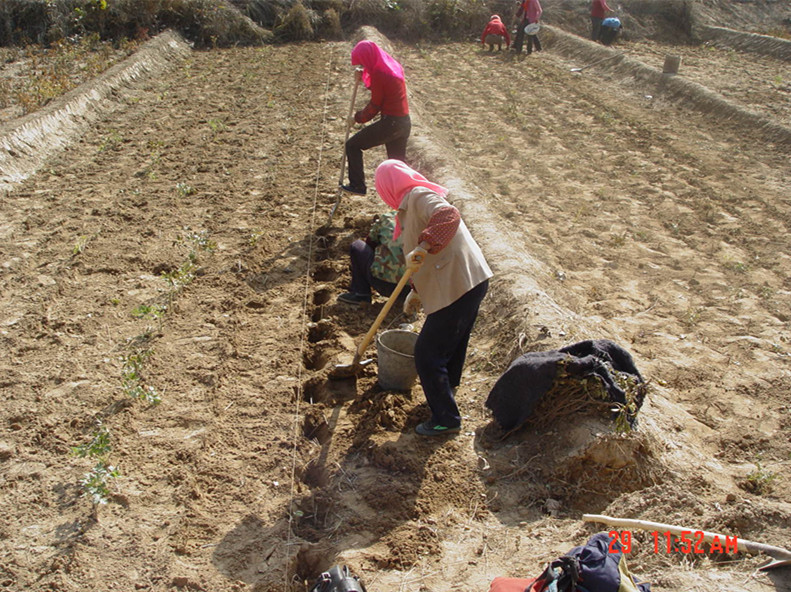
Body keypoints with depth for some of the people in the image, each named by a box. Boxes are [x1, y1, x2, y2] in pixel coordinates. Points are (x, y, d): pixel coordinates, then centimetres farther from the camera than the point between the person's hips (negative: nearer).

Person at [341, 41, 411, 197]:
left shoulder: (379, 73, -16)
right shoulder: (393, 66, 11)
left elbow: (375, 105, -11)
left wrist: (358, 117, 3)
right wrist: (364, 77, 16)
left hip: (390, 123, -9)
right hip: (405, 122, 9)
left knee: (352, 145, 4)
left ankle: (357, 185, 6)